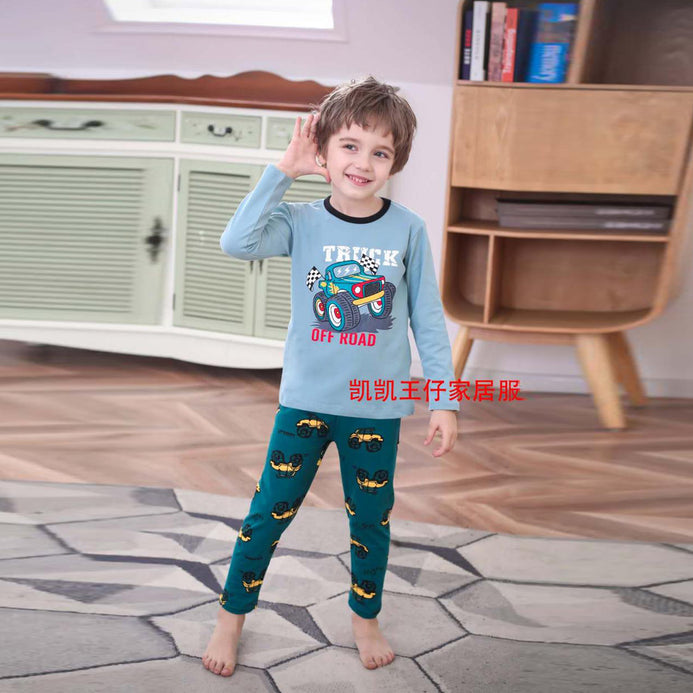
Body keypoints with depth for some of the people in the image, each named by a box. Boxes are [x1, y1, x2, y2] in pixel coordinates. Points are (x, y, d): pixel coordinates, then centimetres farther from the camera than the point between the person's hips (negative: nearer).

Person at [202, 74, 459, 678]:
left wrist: (444, 400, -2)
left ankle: (365, 617, 38)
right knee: (270, 511, 8)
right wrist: (283, 171, -23)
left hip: (377, 407, 1)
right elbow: (237, 243, -26)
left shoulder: (408, 229, -5)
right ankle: (232, 615, 29)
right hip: (304, 400, 0)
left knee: (371, 518, 15)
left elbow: (428, 320, 0)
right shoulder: (301, 221, -6)